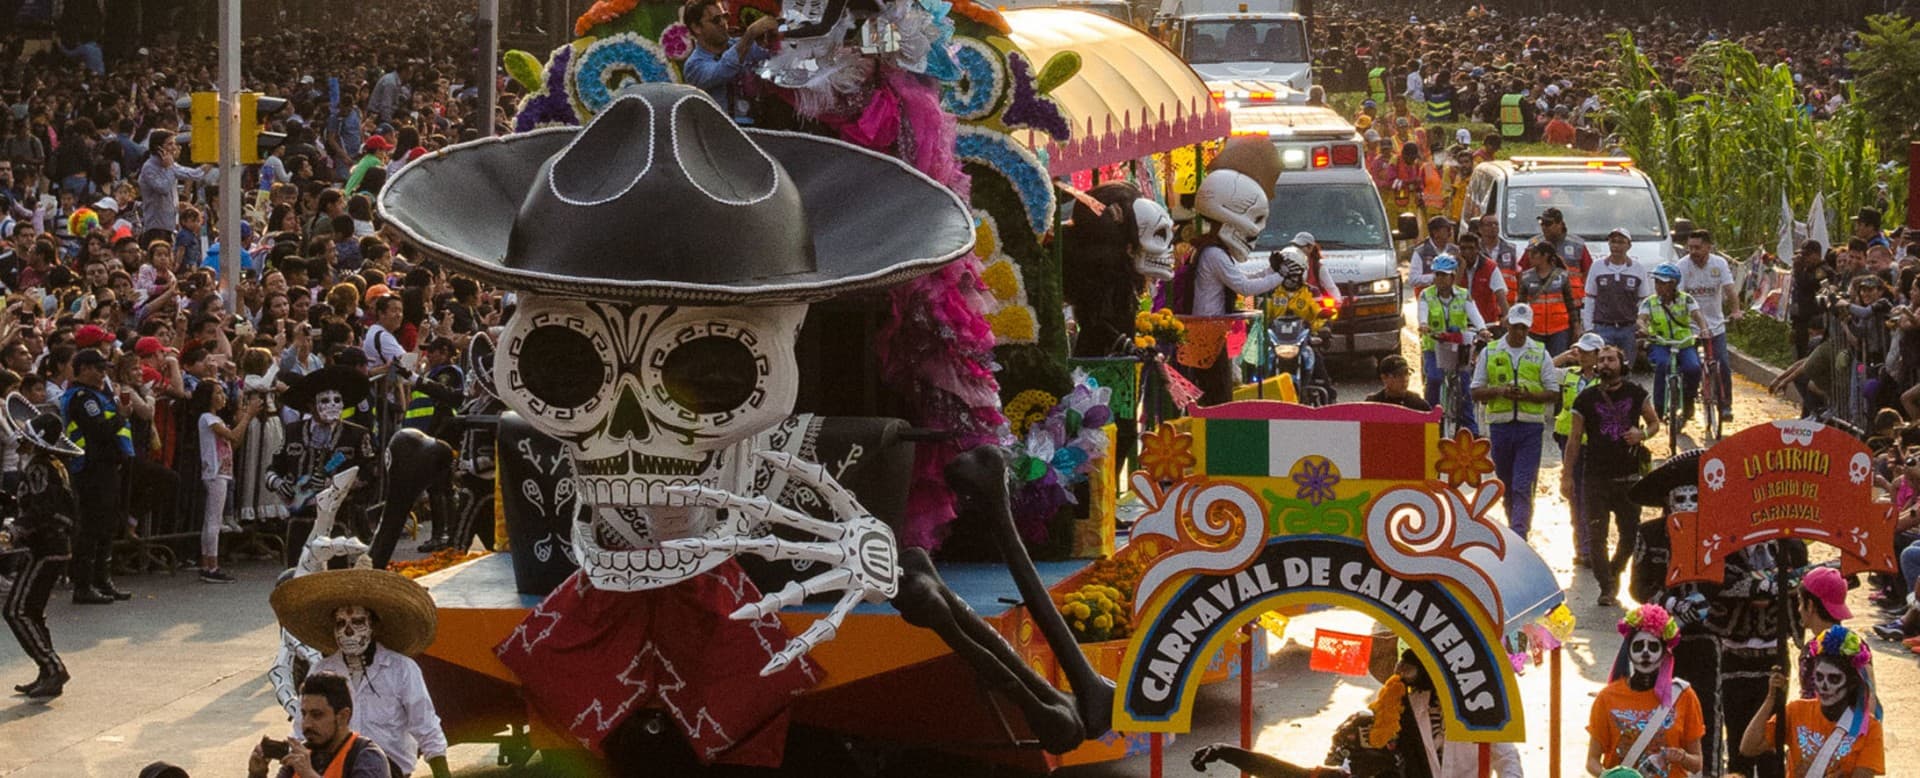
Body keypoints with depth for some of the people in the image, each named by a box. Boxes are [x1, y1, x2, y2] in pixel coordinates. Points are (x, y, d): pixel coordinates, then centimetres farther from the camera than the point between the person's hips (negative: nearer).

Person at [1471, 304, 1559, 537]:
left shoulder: (1540, 354, 5)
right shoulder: (1490, 353, 8)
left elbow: (1553, 393, 4)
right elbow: (1476, 392, 8)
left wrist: (1527, 395, -13)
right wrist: (1499, 391, -12)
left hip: (1530, 426, -2)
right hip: (1500, 425, 2)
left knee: (1523, 486, -12)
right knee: (1507, 485, 11)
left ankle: (1519, 535, -18)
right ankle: (1515, 527, 25)